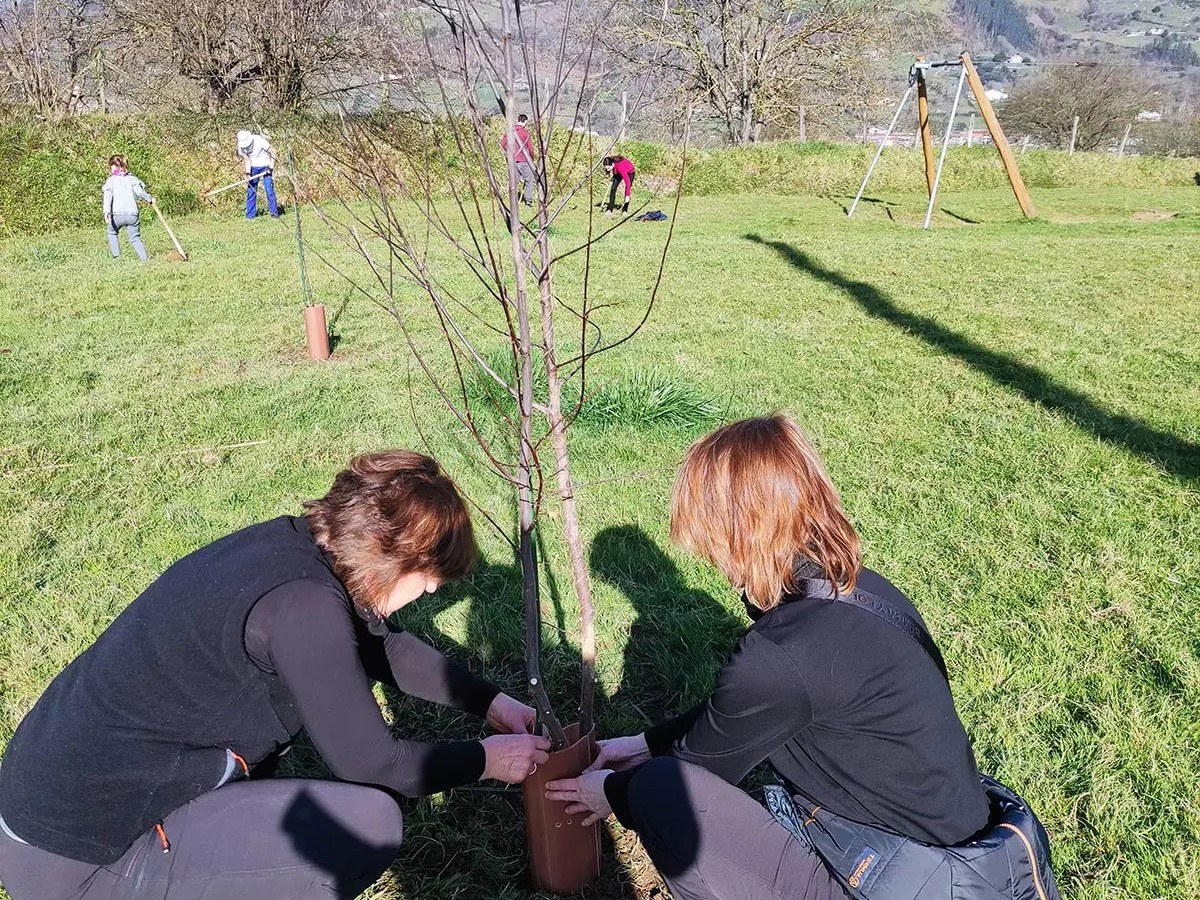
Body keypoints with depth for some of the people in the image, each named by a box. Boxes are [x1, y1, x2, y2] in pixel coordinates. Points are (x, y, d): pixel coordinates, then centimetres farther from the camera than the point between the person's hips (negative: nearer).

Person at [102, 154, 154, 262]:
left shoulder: (111, 181, 8)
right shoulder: (132, 178, 12)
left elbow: (108, 197, -5)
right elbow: (139, 192, -3)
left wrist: (106, 212, -14)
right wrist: (149, 199, 15)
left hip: (117, 214, -1)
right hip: (133, 214, 1)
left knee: (112, 233, 23)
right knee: (135, 237, 9)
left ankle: (116, 255, 12)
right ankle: (144, 259, -5)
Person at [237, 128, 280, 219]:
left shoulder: (259, 140, -24)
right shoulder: (240, 146, -12)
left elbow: (272, 152, -16)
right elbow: (247, 160, -7)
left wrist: (271, 167, -20)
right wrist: (248, 174, -21)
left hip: (265, 166, -4)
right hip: (253, 167, 4)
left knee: (269, 190, -11)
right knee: (250, 190, 0)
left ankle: (274, 213, -3)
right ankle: (250, 215, 5)